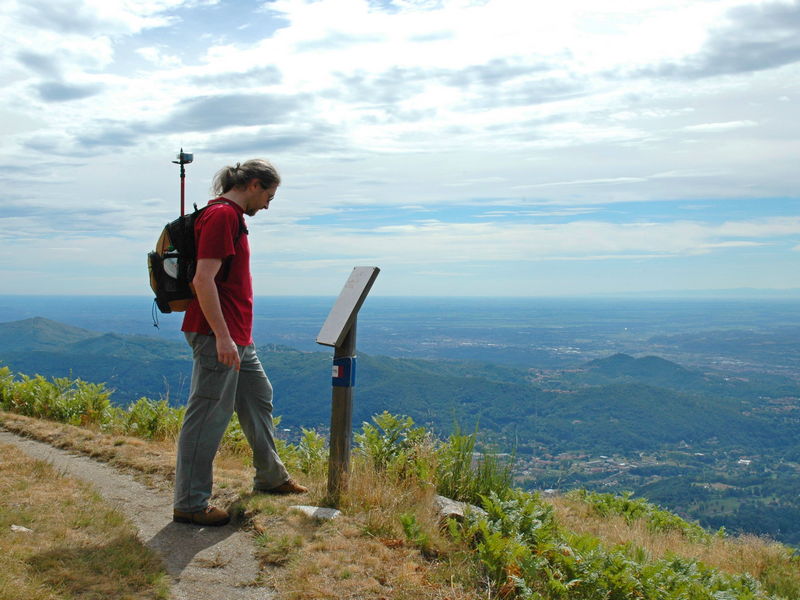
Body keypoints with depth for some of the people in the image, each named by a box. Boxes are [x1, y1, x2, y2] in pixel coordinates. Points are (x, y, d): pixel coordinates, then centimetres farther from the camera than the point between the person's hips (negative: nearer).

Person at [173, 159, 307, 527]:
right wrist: (222, 337, -25)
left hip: (238, 337, 11)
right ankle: (189, 505, 6)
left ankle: (271, 477, 36)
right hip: (217, 336, -11)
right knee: (208, 417, -4)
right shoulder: (221, 216, -15)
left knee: (259, 399, 20)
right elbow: (203, 279, -23)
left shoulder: (231, 216, 17)